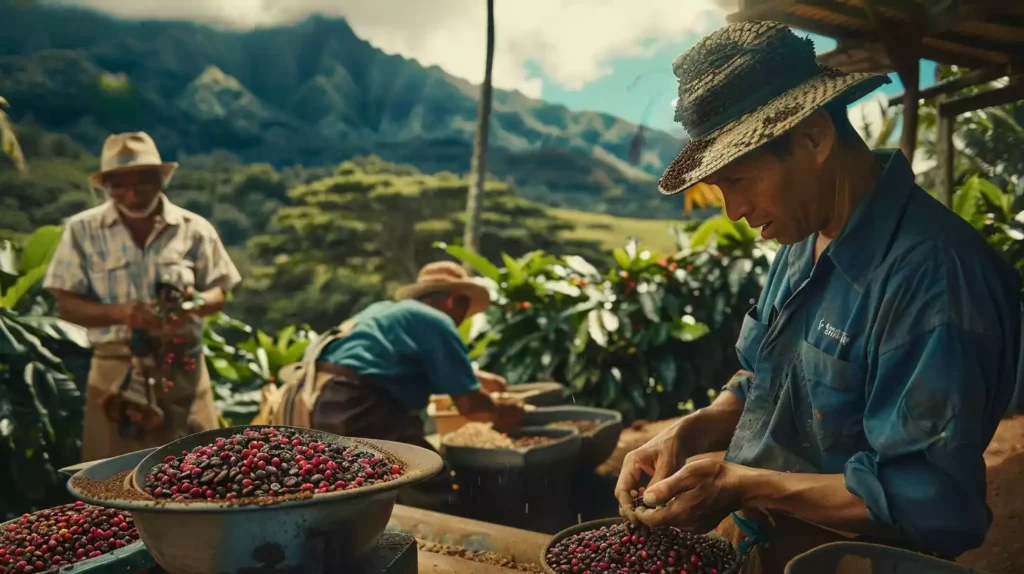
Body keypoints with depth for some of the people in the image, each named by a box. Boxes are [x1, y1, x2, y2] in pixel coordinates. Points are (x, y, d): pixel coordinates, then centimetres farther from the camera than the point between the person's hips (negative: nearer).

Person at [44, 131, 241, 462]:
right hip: (116, 370, 0)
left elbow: (218, 293, 3)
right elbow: (67, 305, -1)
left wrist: (195, 302, -20)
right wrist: (121, 313, -19)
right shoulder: (82, 230, 1)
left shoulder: (194, 228, 1)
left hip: (182, 368, 0)